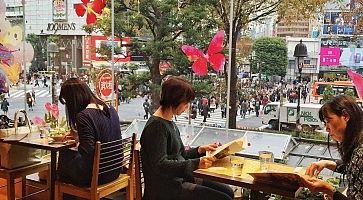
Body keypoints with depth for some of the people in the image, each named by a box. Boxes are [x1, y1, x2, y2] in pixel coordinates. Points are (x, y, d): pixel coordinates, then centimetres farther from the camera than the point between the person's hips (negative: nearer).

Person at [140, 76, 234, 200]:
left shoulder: (169, 123, 14)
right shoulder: (156, 126, -18)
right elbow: (160, 165, -25)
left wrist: (200, 150, 5)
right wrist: (196, 163, -30)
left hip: (180, 180, 10)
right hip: (165, 189, -10)